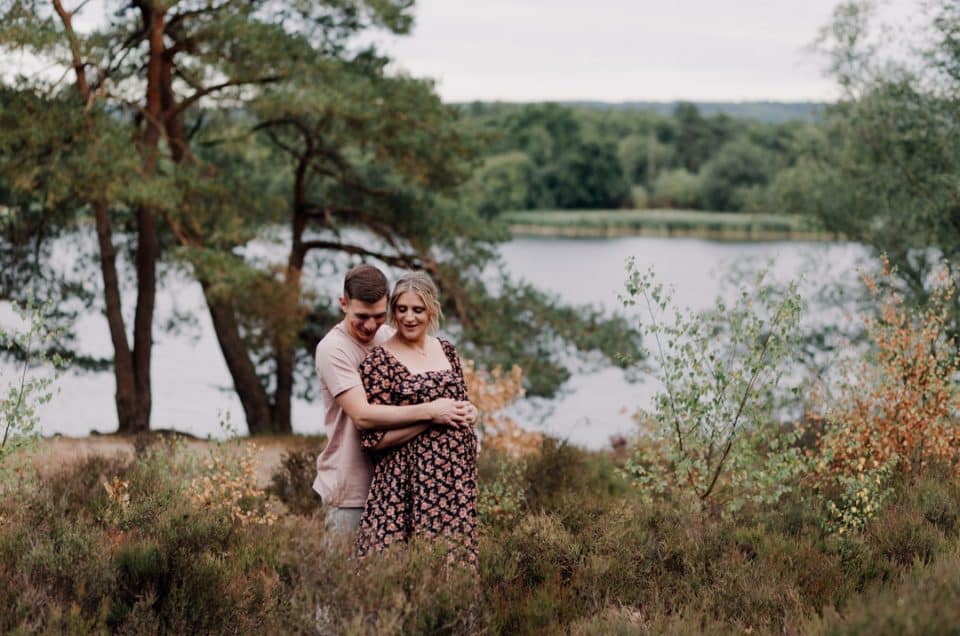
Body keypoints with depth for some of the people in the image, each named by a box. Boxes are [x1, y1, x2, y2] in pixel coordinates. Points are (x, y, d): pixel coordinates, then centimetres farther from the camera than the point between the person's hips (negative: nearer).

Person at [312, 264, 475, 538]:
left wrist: (461, 410, -10)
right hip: (351, 489, -6)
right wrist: (429, 412, -24)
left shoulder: (389, 336, 7)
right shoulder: (333, 349, -13)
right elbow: (362, 415, -23)